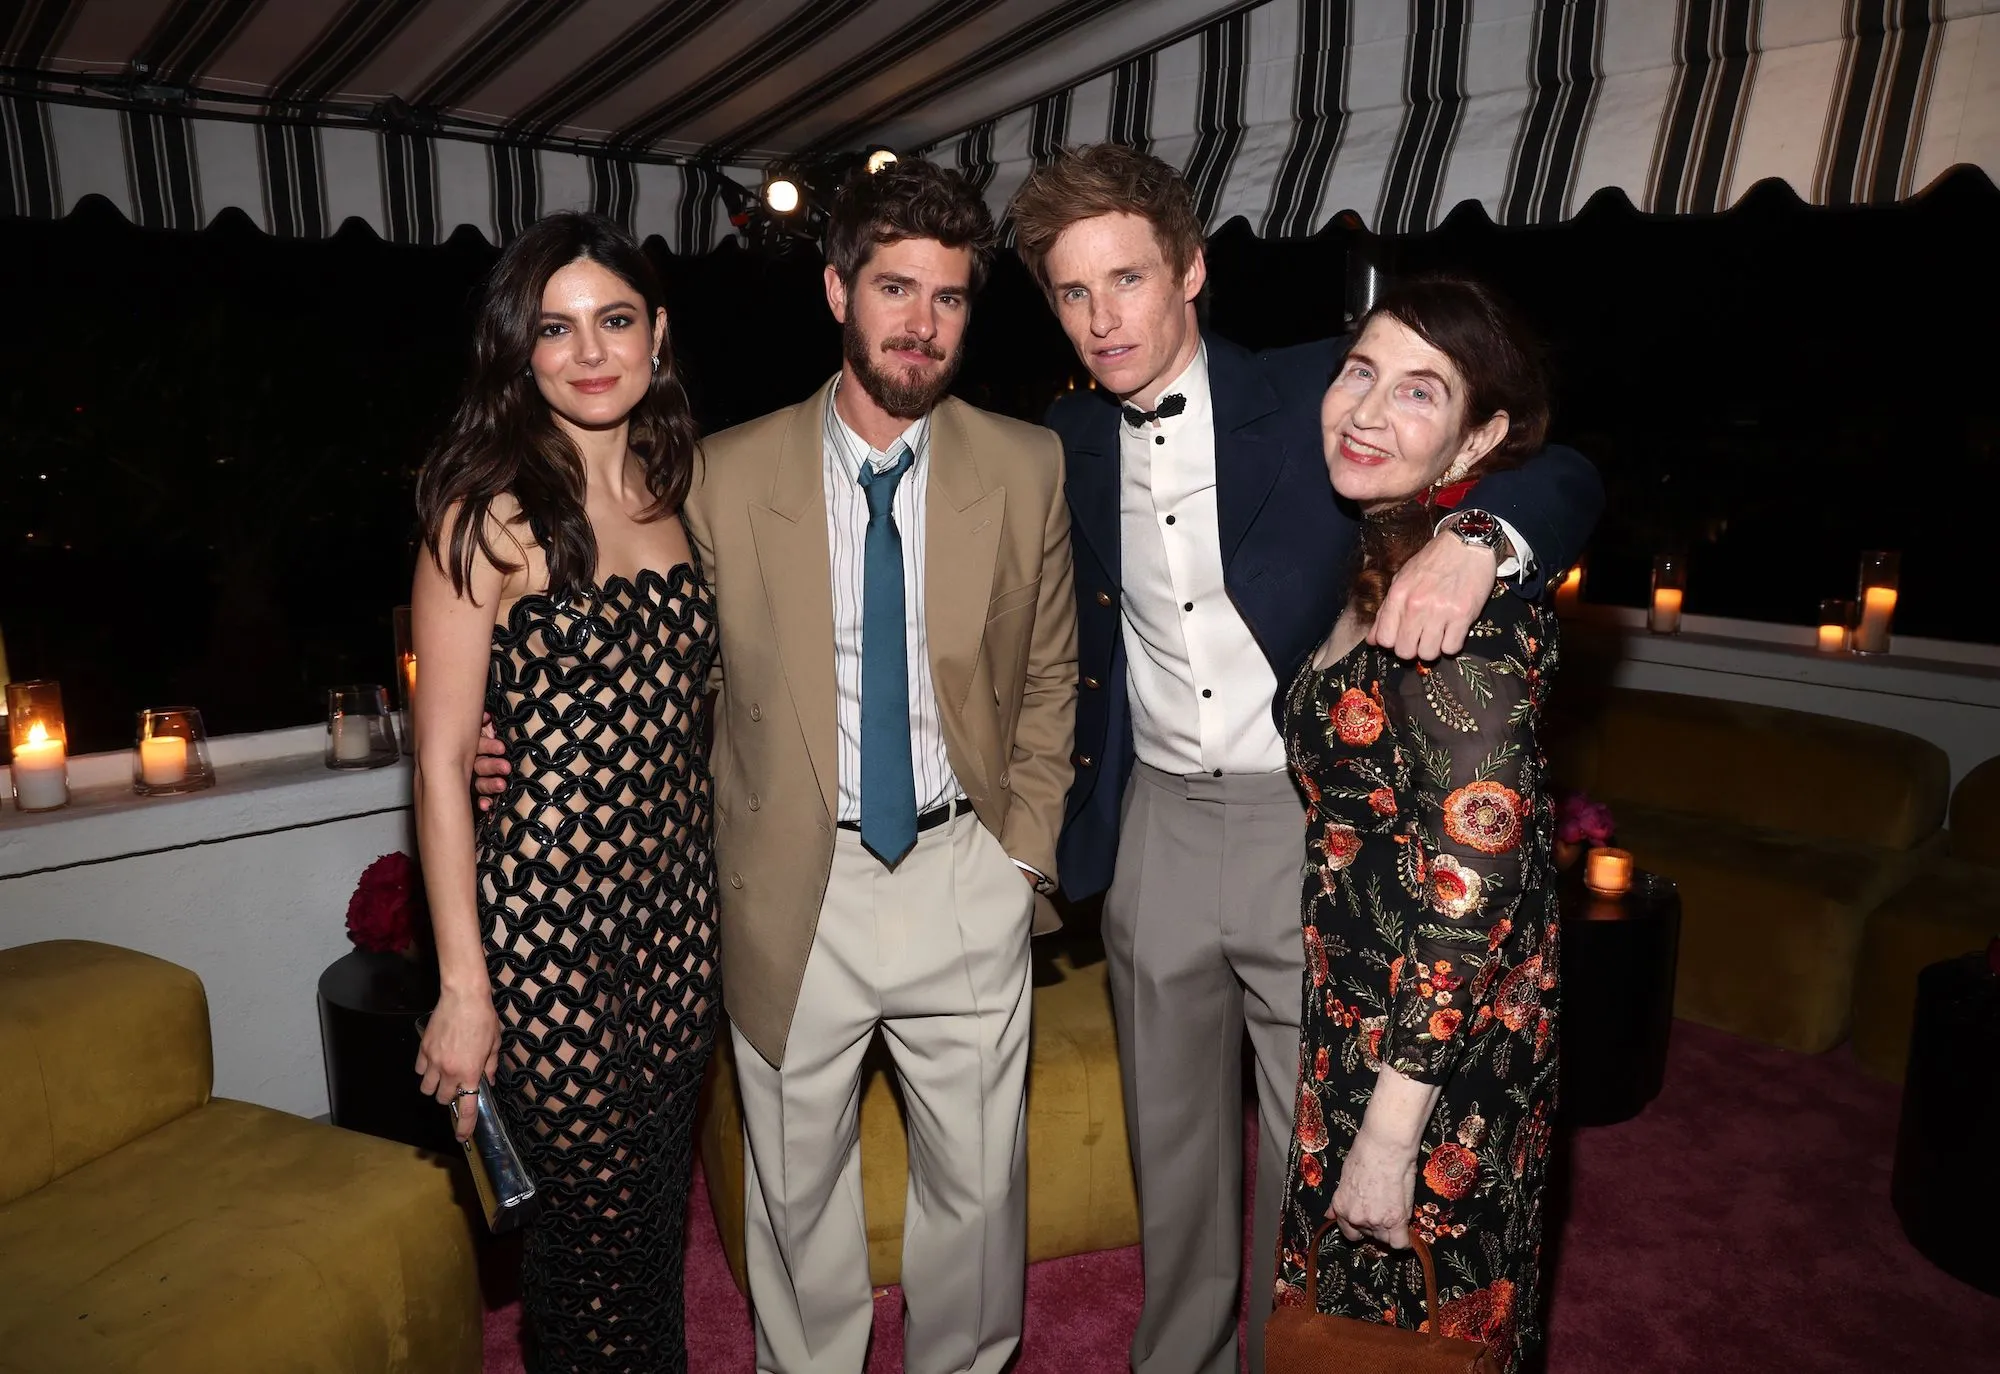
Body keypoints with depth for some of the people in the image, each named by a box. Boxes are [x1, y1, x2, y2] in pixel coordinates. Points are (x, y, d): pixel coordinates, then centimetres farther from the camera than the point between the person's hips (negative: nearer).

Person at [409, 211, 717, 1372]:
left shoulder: (672, 492, 7)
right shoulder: (491, 513, -10)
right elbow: (442, 759, -10)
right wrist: (463, 985, -11)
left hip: (677, 896, 5)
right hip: (547, 903, -5)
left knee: (657, 1206, 19)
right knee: (600, 1217, 8)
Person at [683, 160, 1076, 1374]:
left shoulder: (1028, 468, -3)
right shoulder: (729, 474, -5)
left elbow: (1048, 676, 5)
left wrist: (1025, 851, 1)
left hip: (967, 878, 1)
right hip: (794, 884, 0)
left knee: (980, 1183, 17)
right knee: (797, 1188, 18)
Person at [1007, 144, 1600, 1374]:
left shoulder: (1320, 393, -9)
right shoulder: (1072, 440, 4)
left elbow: (1565, 475, -10)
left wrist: (1478, 537, -32)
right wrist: (1076, 804, 9)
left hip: (1311, 823, -3)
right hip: (1155, 829, 4)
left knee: (1314, 1145, 11)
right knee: (1172, 1142, 20)